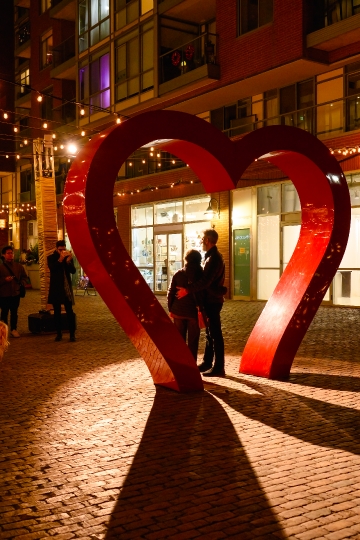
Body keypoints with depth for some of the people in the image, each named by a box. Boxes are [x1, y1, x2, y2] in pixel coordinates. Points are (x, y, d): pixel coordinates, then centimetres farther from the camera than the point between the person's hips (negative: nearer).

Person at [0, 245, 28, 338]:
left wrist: (22, 283, -2)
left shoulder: (19, 266, 4)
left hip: (15, 293, 3)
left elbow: (24, 277, 14)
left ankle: (13, 329, 21)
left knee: (14, 312, 10)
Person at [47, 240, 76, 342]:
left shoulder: (68, 256, 6)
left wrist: (68, 261, -19)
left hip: (67, 288, 1)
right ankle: (59, 333, 11)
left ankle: (72, 334, -3)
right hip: (56, 288, -1)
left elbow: (73, 271, -3)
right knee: (57, 312, 4)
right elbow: (52, 268, -17)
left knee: (69, 311, -3)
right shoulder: (51, 258, 1)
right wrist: (60, 259, -28)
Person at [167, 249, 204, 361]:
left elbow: (170, 293, 1)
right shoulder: (201, 274, -5)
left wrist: (171, 309, 10)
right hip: (194, 312, -2)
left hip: (178, 311, 2)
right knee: (192, 341, 6)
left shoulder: (178, 274, 0)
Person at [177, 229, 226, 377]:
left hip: (213, 301, -10)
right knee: (210, 333, 16)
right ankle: (207, 363, 25)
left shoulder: (214, 258, -18)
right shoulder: (213, 256, 14)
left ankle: (219, 368, -1)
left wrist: (188, 289, -27)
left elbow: (205, 281, -27)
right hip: (210, 300, 10)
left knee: (215, 334, -6)